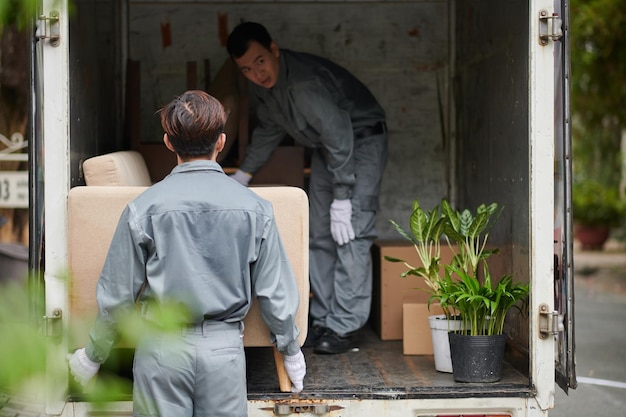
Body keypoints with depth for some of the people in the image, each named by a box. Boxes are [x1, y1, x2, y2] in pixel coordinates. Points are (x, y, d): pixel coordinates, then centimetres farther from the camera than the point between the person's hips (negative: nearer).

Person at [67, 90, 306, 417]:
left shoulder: (143, 208, -7)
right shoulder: (255, 208, -3)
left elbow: (117, 295, -2)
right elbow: (276, 292, 3)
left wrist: (92, 356, 12)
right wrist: (291, 352, 18)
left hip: (163, 349, -1)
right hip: (225, 348, 1)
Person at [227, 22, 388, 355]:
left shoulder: (305, 83, -35)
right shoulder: (263, 84, -7)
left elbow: (339, 138, -34)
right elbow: (269, 128, 12)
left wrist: (342, 200, -32)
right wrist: (244, 173, 16)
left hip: (361, 140, -9)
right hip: (325, 146, 9)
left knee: (350, 233, -16)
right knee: (319, 235, 7)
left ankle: (343, 327, -14)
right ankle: (322, 320, 13)